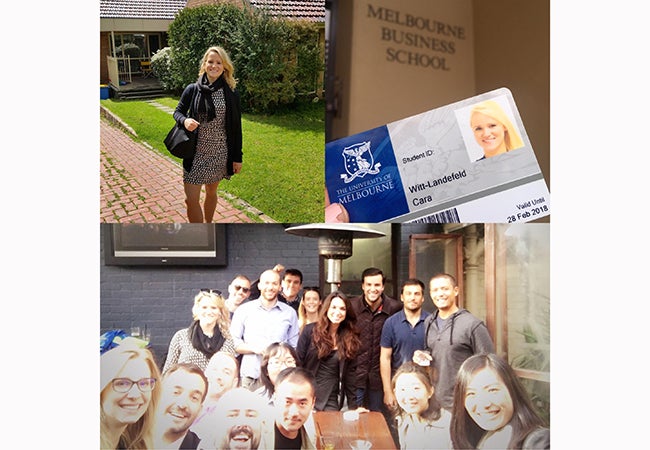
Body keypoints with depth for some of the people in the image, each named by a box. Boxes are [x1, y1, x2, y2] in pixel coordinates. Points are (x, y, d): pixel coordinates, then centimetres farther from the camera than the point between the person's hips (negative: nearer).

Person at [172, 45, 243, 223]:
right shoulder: (192, 90, -4)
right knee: (191, 199, -4)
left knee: (211, 192, 17)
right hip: (195, 151, 0)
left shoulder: (231, 94, -4)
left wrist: (237, 157, 0)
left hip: (219, 153, 0)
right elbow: (178, 112, 8)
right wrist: (185, 120, -17)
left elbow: (236, 127, 0)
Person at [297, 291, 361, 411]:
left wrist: (353, 406, 2)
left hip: (331, 401, 2)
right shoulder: (310, 330, -6)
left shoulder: (350, 338, 1)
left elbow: (350, 374, 3)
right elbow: (298, 362, -5)